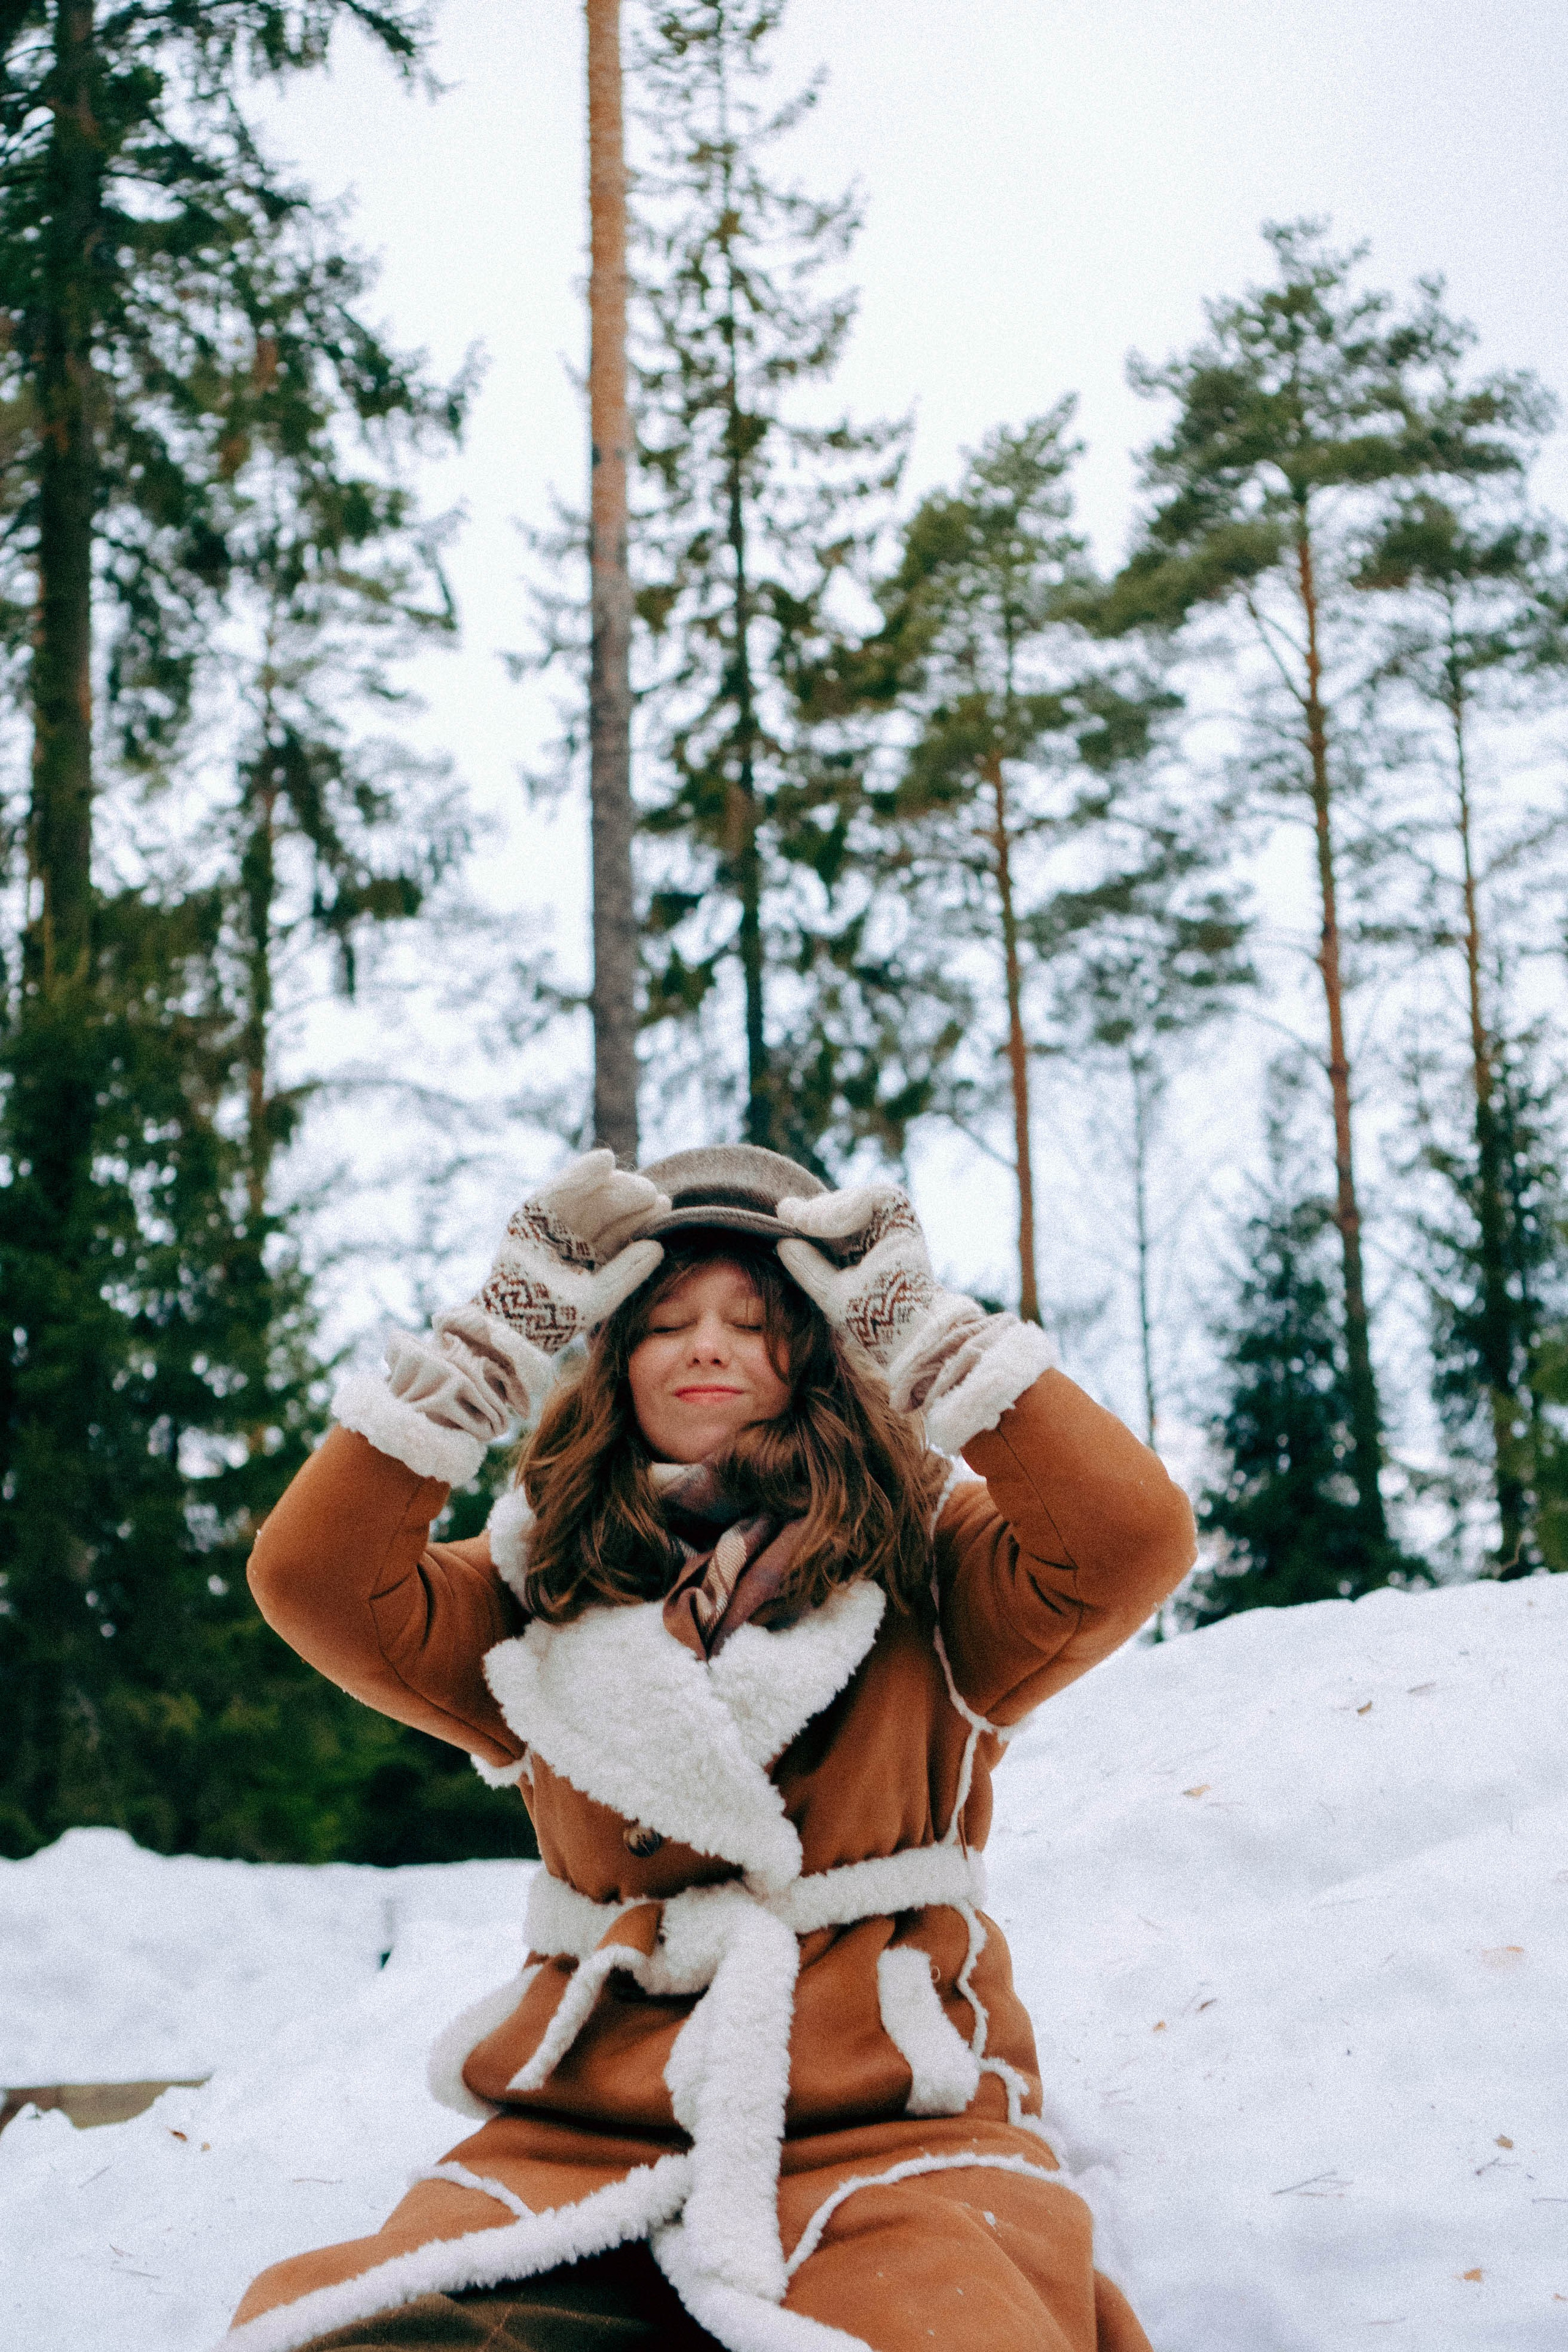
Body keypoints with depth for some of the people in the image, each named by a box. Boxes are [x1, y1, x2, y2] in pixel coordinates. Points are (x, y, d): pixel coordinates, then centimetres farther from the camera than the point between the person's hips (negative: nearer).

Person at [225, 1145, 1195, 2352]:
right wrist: (502, 1334, 1)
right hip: (581, 2133, 3)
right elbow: (311, 1578, 1)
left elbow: (1134, 1538, -9)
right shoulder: (547, 1591, 15)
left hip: (888, 2118, -2)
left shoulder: (922, 1562, 9)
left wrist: (923, 1328, -4)